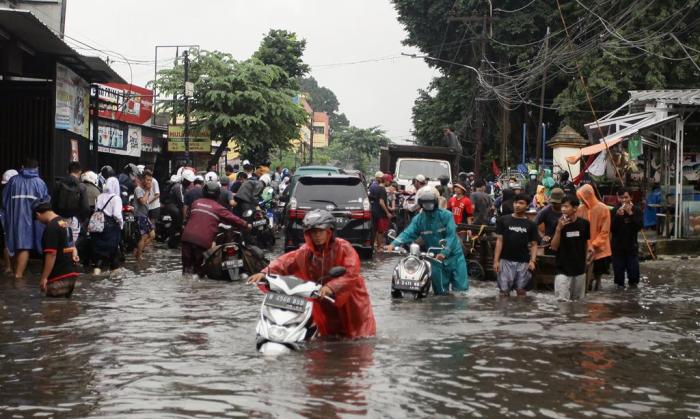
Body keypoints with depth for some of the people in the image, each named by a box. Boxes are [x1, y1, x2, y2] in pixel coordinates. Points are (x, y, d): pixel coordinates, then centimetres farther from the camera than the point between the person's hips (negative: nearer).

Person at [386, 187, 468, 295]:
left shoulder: (446, 215, -11)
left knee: (461, 288, -2)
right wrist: (394, 244, -27)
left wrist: (444, 252, -33)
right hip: (435, 257, 3)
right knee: (441, 291, 4)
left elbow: (451, 235, -19)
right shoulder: (418, 219, 0)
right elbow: (408, 233, -9)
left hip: (453, 254, -3)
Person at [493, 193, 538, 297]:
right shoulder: (503, 220, 4)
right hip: (505, 261, -1)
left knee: (521, 291, 4)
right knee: (504, 292, -1)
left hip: (523, 262, 1)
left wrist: (533, 261, -10)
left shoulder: (530, 224, 7)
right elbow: (499, 240, 3)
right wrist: (496, 260, -4)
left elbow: (534, 244, 6)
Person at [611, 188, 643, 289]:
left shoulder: (636, 210, -2)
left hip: (631, 244, 0)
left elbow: (639, 226, -12)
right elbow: (611, 228, -8)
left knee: (633, 266, -1)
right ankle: (620, 283, 19)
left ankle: (633, 282, 21)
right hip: (618, 244, 0)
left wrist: (630, 214, -21)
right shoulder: (615, 211, -3)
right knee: (618, 266, 3)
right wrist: (618, 216, -22)